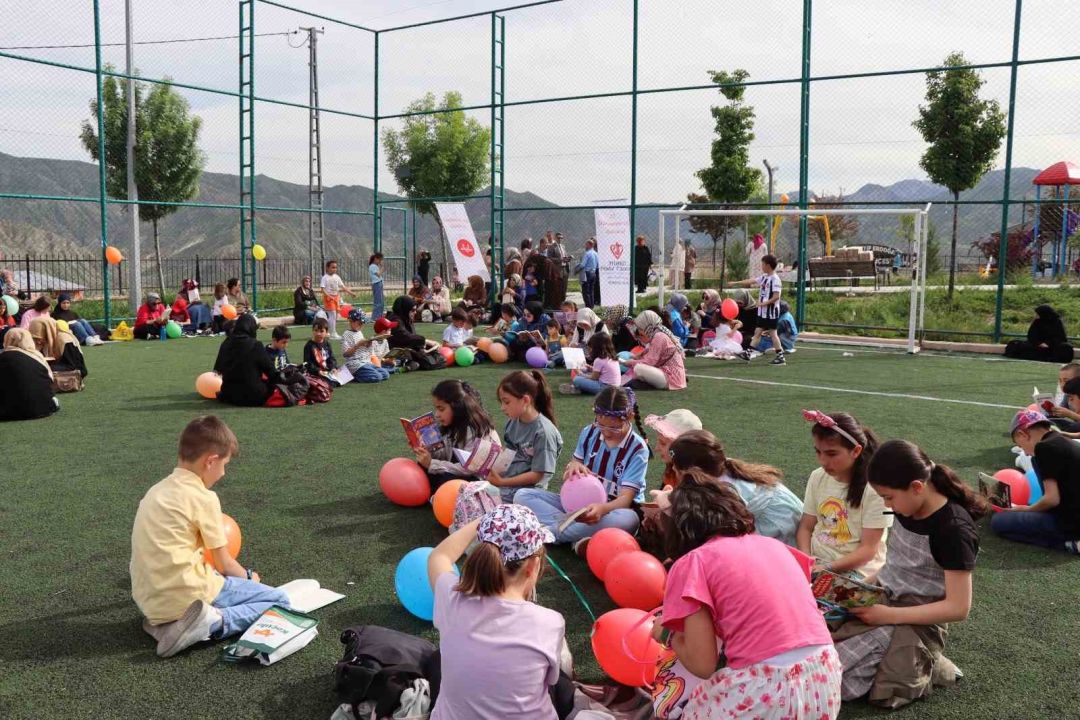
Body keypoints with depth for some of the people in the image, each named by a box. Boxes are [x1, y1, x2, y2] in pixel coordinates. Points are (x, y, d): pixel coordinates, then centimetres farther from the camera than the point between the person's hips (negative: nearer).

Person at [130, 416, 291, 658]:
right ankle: (213, 622, -19)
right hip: (186, 596, -8)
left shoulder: (156, 491, 13)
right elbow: (225, 564, -3)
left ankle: (165, 620, 7)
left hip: (148, 600, 8)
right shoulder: (203, 497, -9)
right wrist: (248, 577, 19)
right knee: (279, 601, 1)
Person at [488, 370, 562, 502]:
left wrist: (502, 482, -16)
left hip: (526, 490, -8)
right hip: (502, 481, 8)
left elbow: (537, 475, -13)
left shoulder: (543, 431, -15)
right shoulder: (512, 422, 5)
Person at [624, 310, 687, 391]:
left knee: (638, 368, -24)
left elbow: (650, 362, -17)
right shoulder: (660, 335, 16)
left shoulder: (659, 337, -14)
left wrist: (631, 362, -4)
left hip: (671, 379, -11)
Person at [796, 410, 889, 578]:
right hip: (815, 563, 6)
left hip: (855, 571, -6)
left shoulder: (874, 488, -13)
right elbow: (806, 527, 9)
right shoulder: (817, 478, 3)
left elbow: (868, 550, -12)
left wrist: (827, 568, -22)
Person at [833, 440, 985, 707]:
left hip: (917, 621, -8)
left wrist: (889, 615, -21)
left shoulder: (953, 530, -21)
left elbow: (958, 608, -21)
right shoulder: (908, 509, 2)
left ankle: (925, 666, 0)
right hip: (883, 599, 8)